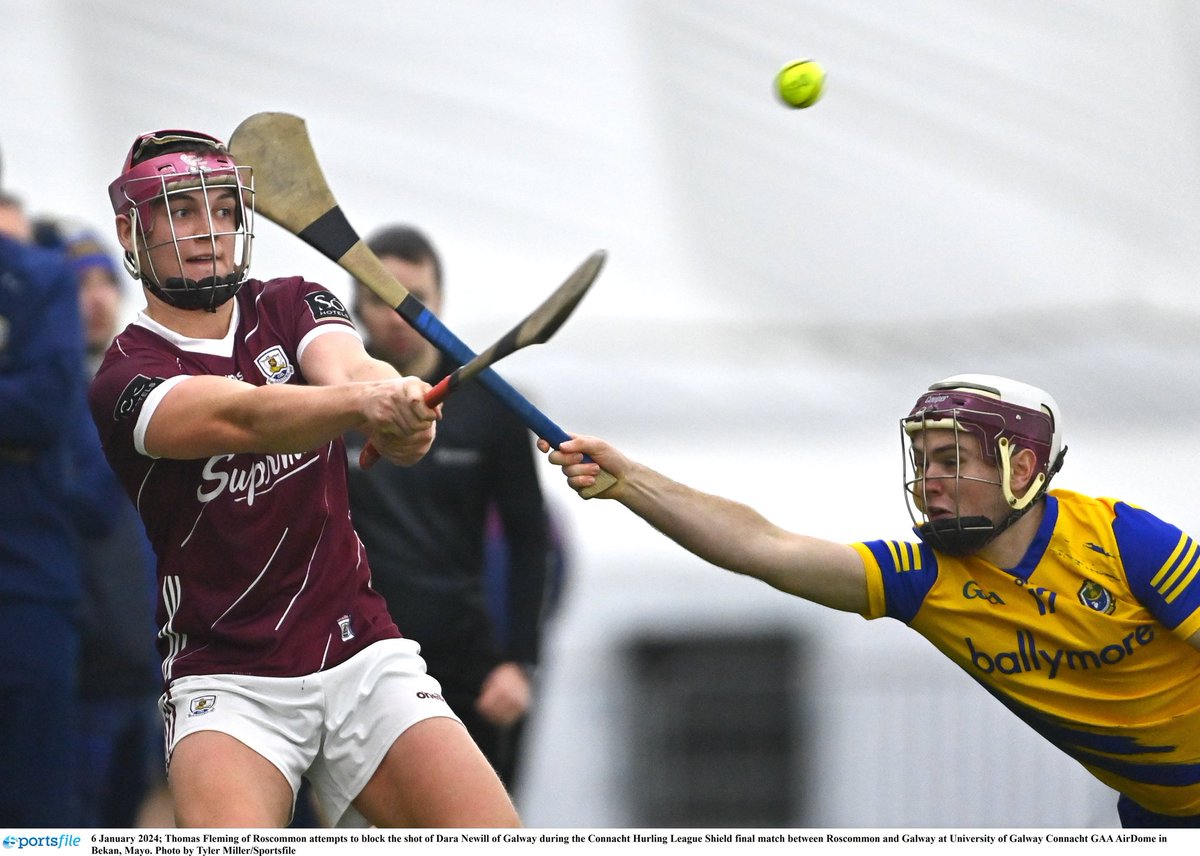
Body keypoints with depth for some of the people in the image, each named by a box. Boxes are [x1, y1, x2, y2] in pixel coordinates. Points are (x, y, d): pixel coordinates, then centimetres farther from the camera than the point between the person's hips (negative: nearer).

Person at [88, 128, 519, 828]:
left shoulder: (291, 306, 11)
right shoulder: (127, 375, -3)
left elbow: (345, 366, -13)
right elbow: (243, 417, -24)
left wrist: (400, 404, -38)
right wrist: (365, 402, -44)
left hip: (364, 655, 4)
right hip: (228, 682, -3)